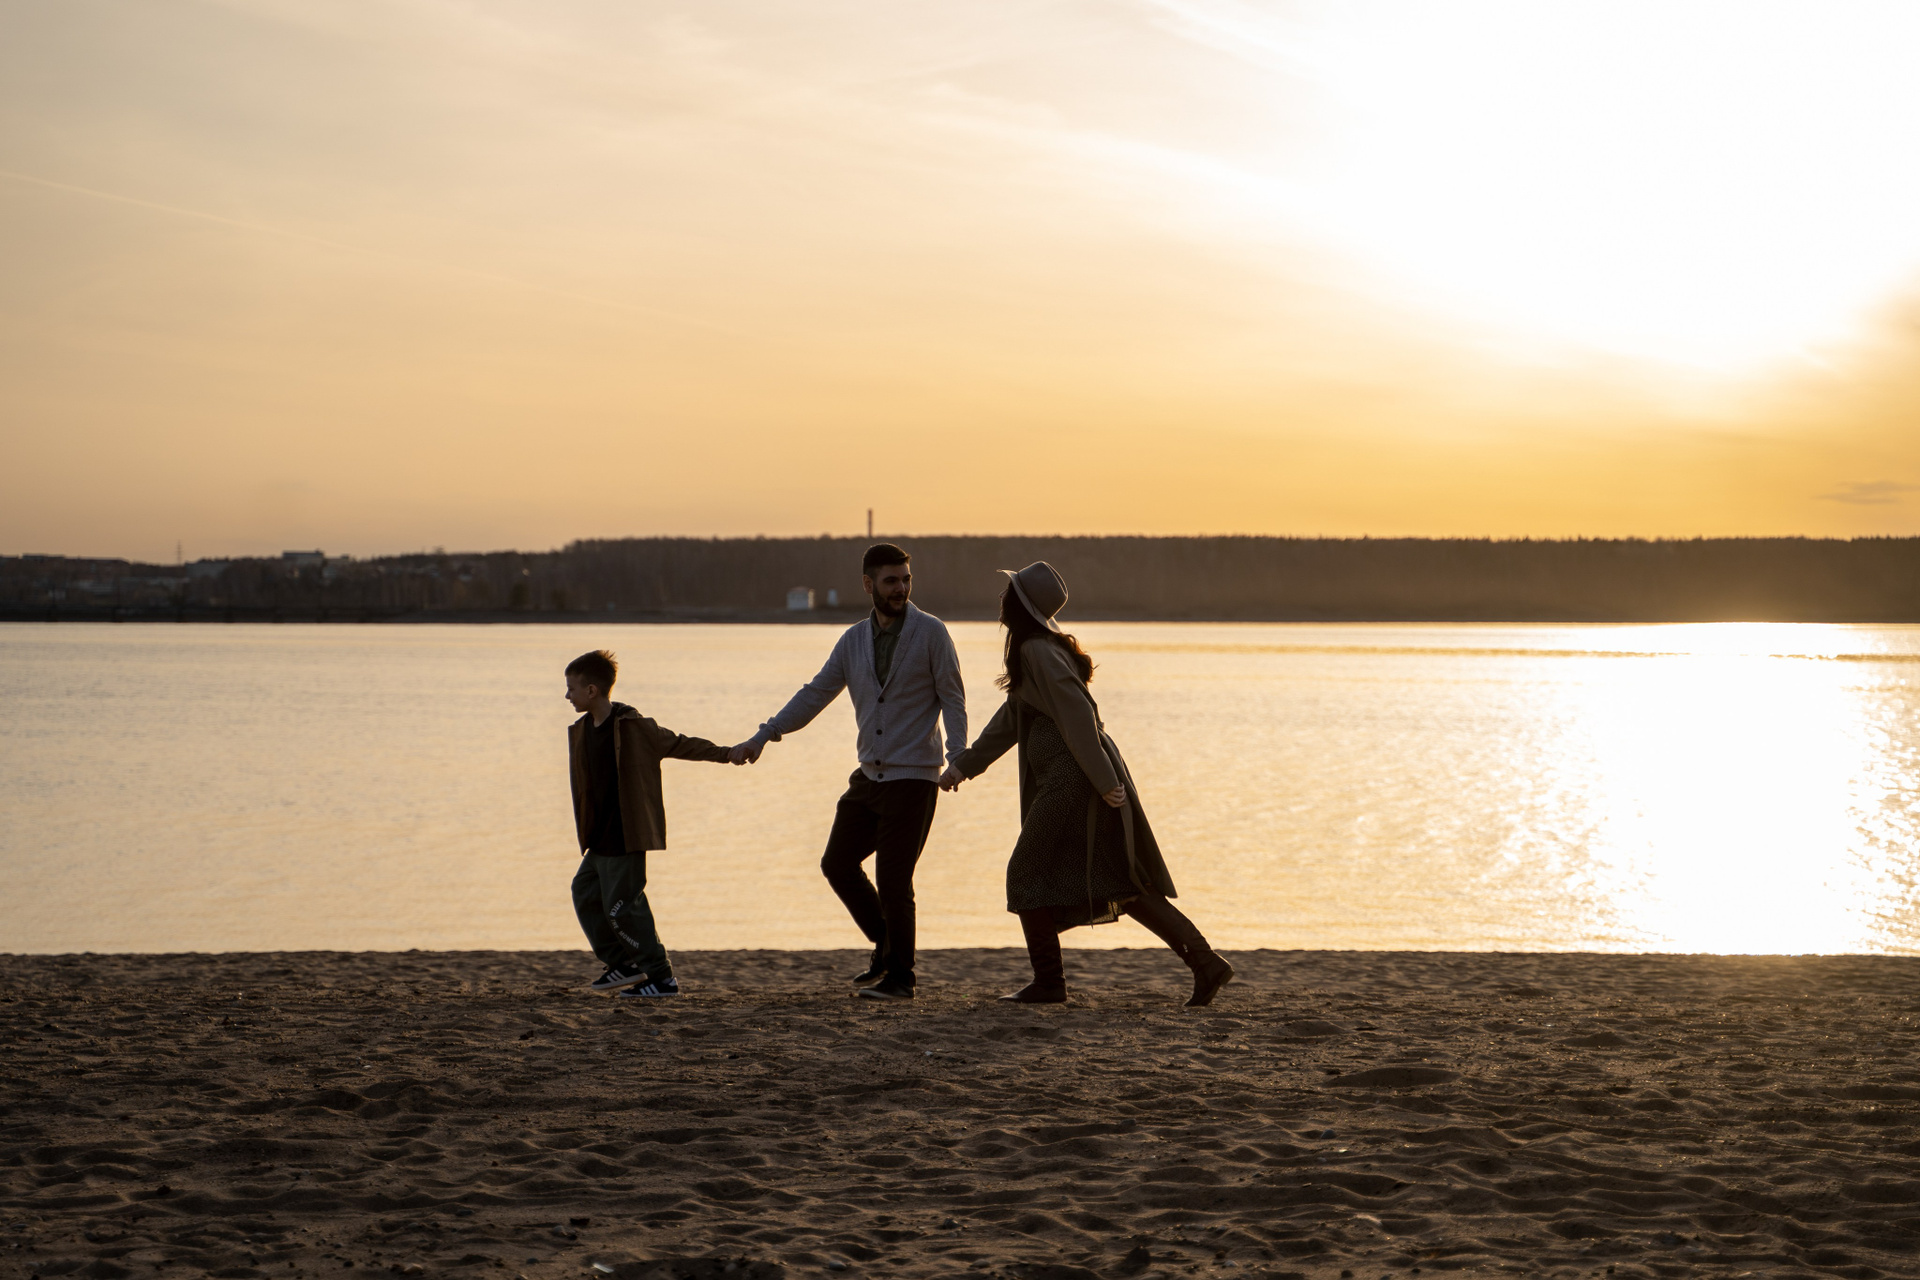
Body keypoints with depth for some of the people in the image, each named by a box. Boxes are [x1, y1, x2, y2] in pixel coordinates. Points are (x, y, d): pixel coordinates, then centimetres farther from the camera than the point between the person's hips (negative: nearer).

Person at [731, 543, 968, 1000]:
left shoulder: (930, 632, -7)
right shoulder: (855, 639, 8)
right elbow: (816, 693, 12)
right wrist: (764, 736, 6)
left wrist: (957, 758, -21)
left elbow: (952, 698, -7)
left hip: (912, 778, -6)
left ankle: (900, 977, 7)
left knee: (892, 879, -6)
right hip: (869, 775, 6)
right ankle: (886, 947, 25)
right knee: (838, 863, 8)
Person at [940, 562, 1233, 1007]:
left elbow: (1077, 715, -20)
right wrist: (964, 765, 26)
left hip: (1073, 780, -10)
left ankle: (1048, 982, 6)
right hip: (1066, 780, 10)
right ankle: (1205, 962, 5)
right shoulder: (1037, 649, 19)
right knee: (1124, 886, 10)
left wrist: (1104, 782, -23)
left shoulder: (1039, 652, -13)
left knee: (1028, 874, 2)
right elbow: (1010, 720, 26)